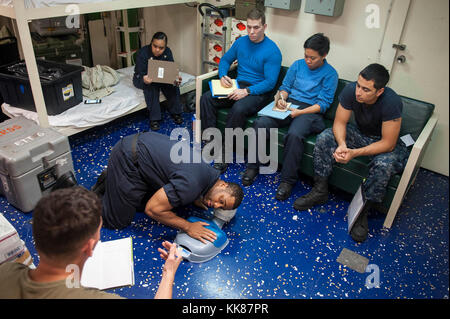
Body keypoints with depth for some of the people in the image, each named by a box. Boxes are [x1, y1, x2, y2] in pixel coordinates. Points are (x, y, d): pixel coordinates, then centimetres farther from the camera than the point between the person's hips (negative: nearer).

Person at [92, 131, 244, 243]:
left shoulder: (211, 173, 0)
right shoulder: (192, 185, -30)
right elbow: (153, 209, -22)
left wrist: (193, 198, 0)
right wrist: (188, 227, -18)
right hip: (128, 158, -8)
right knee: (117, 221, -1)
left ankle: (110, 178, 25)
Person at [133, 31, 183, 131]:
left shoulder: (167, 52, -13)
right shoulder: (142, 53, -24)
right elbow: (139, 73, -27)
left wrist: (176, 79, -40)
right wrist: (144, 79, -53)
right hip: (142, 79, -3)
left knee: (173, 83, -26)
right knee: (151, 85, -36)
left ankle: (175, 112, -12)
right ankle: (154, 118, -30)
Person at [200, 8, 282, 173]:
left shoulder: (272, 51, -11)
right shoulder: (241, 41, 8)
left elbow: (270, 82, -15)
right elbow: (225, 60, 19)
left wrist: (247, 91, -27)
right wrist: (223, 75, -3)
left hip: (258, 91, -6)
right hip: (238, 85, 6)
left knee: (239, 108, -37)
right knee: (206, 98, -17)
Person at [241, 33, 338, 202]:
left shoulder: (330, 74, -1)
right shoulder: (297, 64, 14)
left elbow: (323, 104, -6)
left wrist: (300, 112, -19)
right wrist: (282, 97, -6)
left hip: (310, 111, -4)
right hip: (288, 105, 4)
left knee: (294, 134, -37)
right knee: (261, 123, -24)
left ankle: (288, 180, -22)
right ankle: (253, 167, -10)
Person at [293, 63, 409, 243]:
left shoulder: (391, 102, -33)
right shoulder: (351, 90, -22)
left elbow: (388, 144, -30)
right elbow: (339, 123, -14)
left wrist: (355, 153, -39)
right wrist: (342, 144, -35)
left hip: (385, 142, -4)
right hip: (360, 134, 4)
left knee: (384, 164, -36)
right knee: (324, 138, -17)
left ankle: (362, 212, -15)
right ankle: (320, 192, -7)